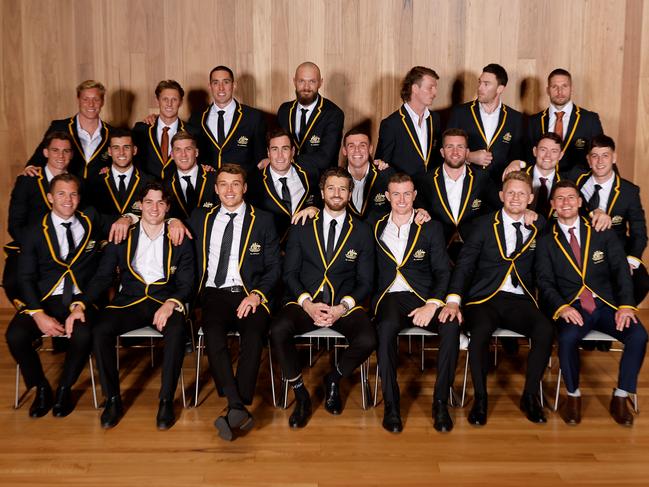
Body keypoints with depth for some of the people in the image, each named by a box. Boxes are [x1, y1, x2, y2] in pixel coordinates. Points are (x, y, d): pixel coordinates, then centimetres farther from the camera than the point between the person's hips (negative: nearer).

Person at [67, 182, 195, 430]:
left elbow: (187, 283, 2)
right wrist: (80, 305, -10)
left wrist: (171, 303, -19)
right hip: (128, 300, 2)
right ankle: (113, 399, -13)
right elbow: (102, 277, 6)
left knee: (176, 331, -35)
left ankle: (166, 400, -20)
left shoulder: (180, 239, 7)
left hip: (165, 301, -1)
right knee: (99, 330, -28)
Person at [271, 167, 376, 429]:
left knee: (367, 340, -30)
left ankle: (334, 379, 4)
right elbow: (290, 273, 5)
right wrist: (306, 303, -13)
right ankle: (300, 395, -9)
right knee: (278, 330, -31)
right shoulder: (302, 227, 9)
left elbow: (365, 282, 5)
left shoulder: (362, 231, 8)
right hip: (305, 301, 0)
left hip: (345, 304, 0)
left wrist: (343, 307, -13)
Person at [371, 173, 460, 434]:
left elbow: (443, 272, 3)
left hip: (424, 296, 0)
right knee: (386, 326, -35)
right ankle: (391, 404, -24)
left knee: (451, 324, -31)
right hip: (389, 297, 0)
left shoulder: (431, 228, 10)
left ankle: (441, 401, -20)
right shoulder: (376, 228, 14)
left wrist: (432, 304, -15)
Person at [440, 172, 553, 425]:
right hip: (485, 298, -2)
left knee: (545, 330, -28)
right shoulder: (484, 224, 8)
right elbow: (464, 264, 0)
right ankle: (480, 398, -15)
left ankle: (530, 396, -10)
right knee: (480, 332, -34)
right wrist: (454, 299, -15)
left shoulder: (538, 227, 14)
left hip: (520, 301, 2)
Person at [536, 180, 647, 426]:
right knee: (567, 338, -34)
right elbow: (545, 283, -1)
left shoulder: (603, 233, 11)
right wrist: (562, 307, -21)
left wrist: (626, 305, -13)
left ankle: (620, 397, -6)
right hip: (572, 308, -2)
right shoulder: (546, 242, 7)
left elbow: (621, 269, 3)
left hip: (606, 304, 2)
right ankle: (573, 396, -9)